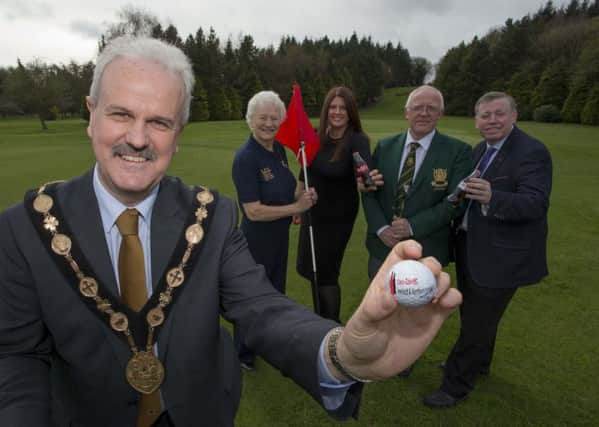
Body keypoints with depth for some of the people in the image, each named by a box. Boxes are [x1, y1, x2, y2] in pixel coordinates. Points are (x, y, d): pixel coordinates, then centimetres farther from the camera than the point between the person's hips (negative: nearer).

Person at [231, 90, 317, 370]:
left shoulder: (279, 149, -2)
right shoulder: (245, 158, -24)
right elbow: (254, 211, -27)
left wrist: (303, 194, -9)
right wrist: (296, 208, -22)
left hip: (280, 235, 8)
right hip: (256, 238, -7)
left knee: (276, 291, 24)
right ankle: (243, 354, 39)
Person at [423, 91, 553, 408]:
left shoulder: (532, 152, -17)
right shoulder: (479, 150, 8)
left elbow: (536, 203, -28)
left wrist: (491, 197, -43)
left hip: (500, 256, -8)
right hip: (470, 248, 8)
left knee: (477, 322, 3)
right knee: (473, 314, 24)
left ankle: (455, 386, 20)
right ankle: (477, 363, 47)